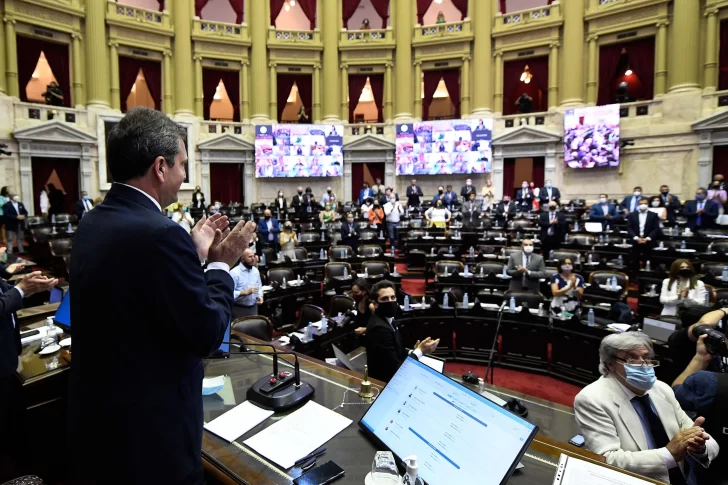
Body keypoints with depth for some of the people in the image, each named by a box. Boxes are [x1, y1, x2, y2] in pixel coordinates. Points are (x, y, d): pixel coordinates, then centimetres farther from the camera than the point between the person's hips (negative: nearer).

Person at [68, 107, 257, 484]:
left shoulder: (92, 224, 1)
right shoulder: (161, 233, -27)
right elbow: (208, 334, -21)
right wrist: (220, 265, -9)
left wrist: (195, 254, 8)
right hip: (147, 429, -8)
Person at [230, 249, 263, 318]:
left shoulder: (256, 271, 8)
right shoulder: (234, 272, -14)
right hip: (239, 309, -6)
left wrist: (260, 296, -1)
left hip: (253, 308, 6)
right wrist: (246, 292, -26)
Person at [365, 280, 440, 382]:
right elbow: (395, 369, -23)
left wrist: (413, 352, -8)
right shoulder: (380, 328, -26)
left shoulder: (385, 319, 3)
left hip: (392, 375, 9)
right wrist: (420, 351, -16)